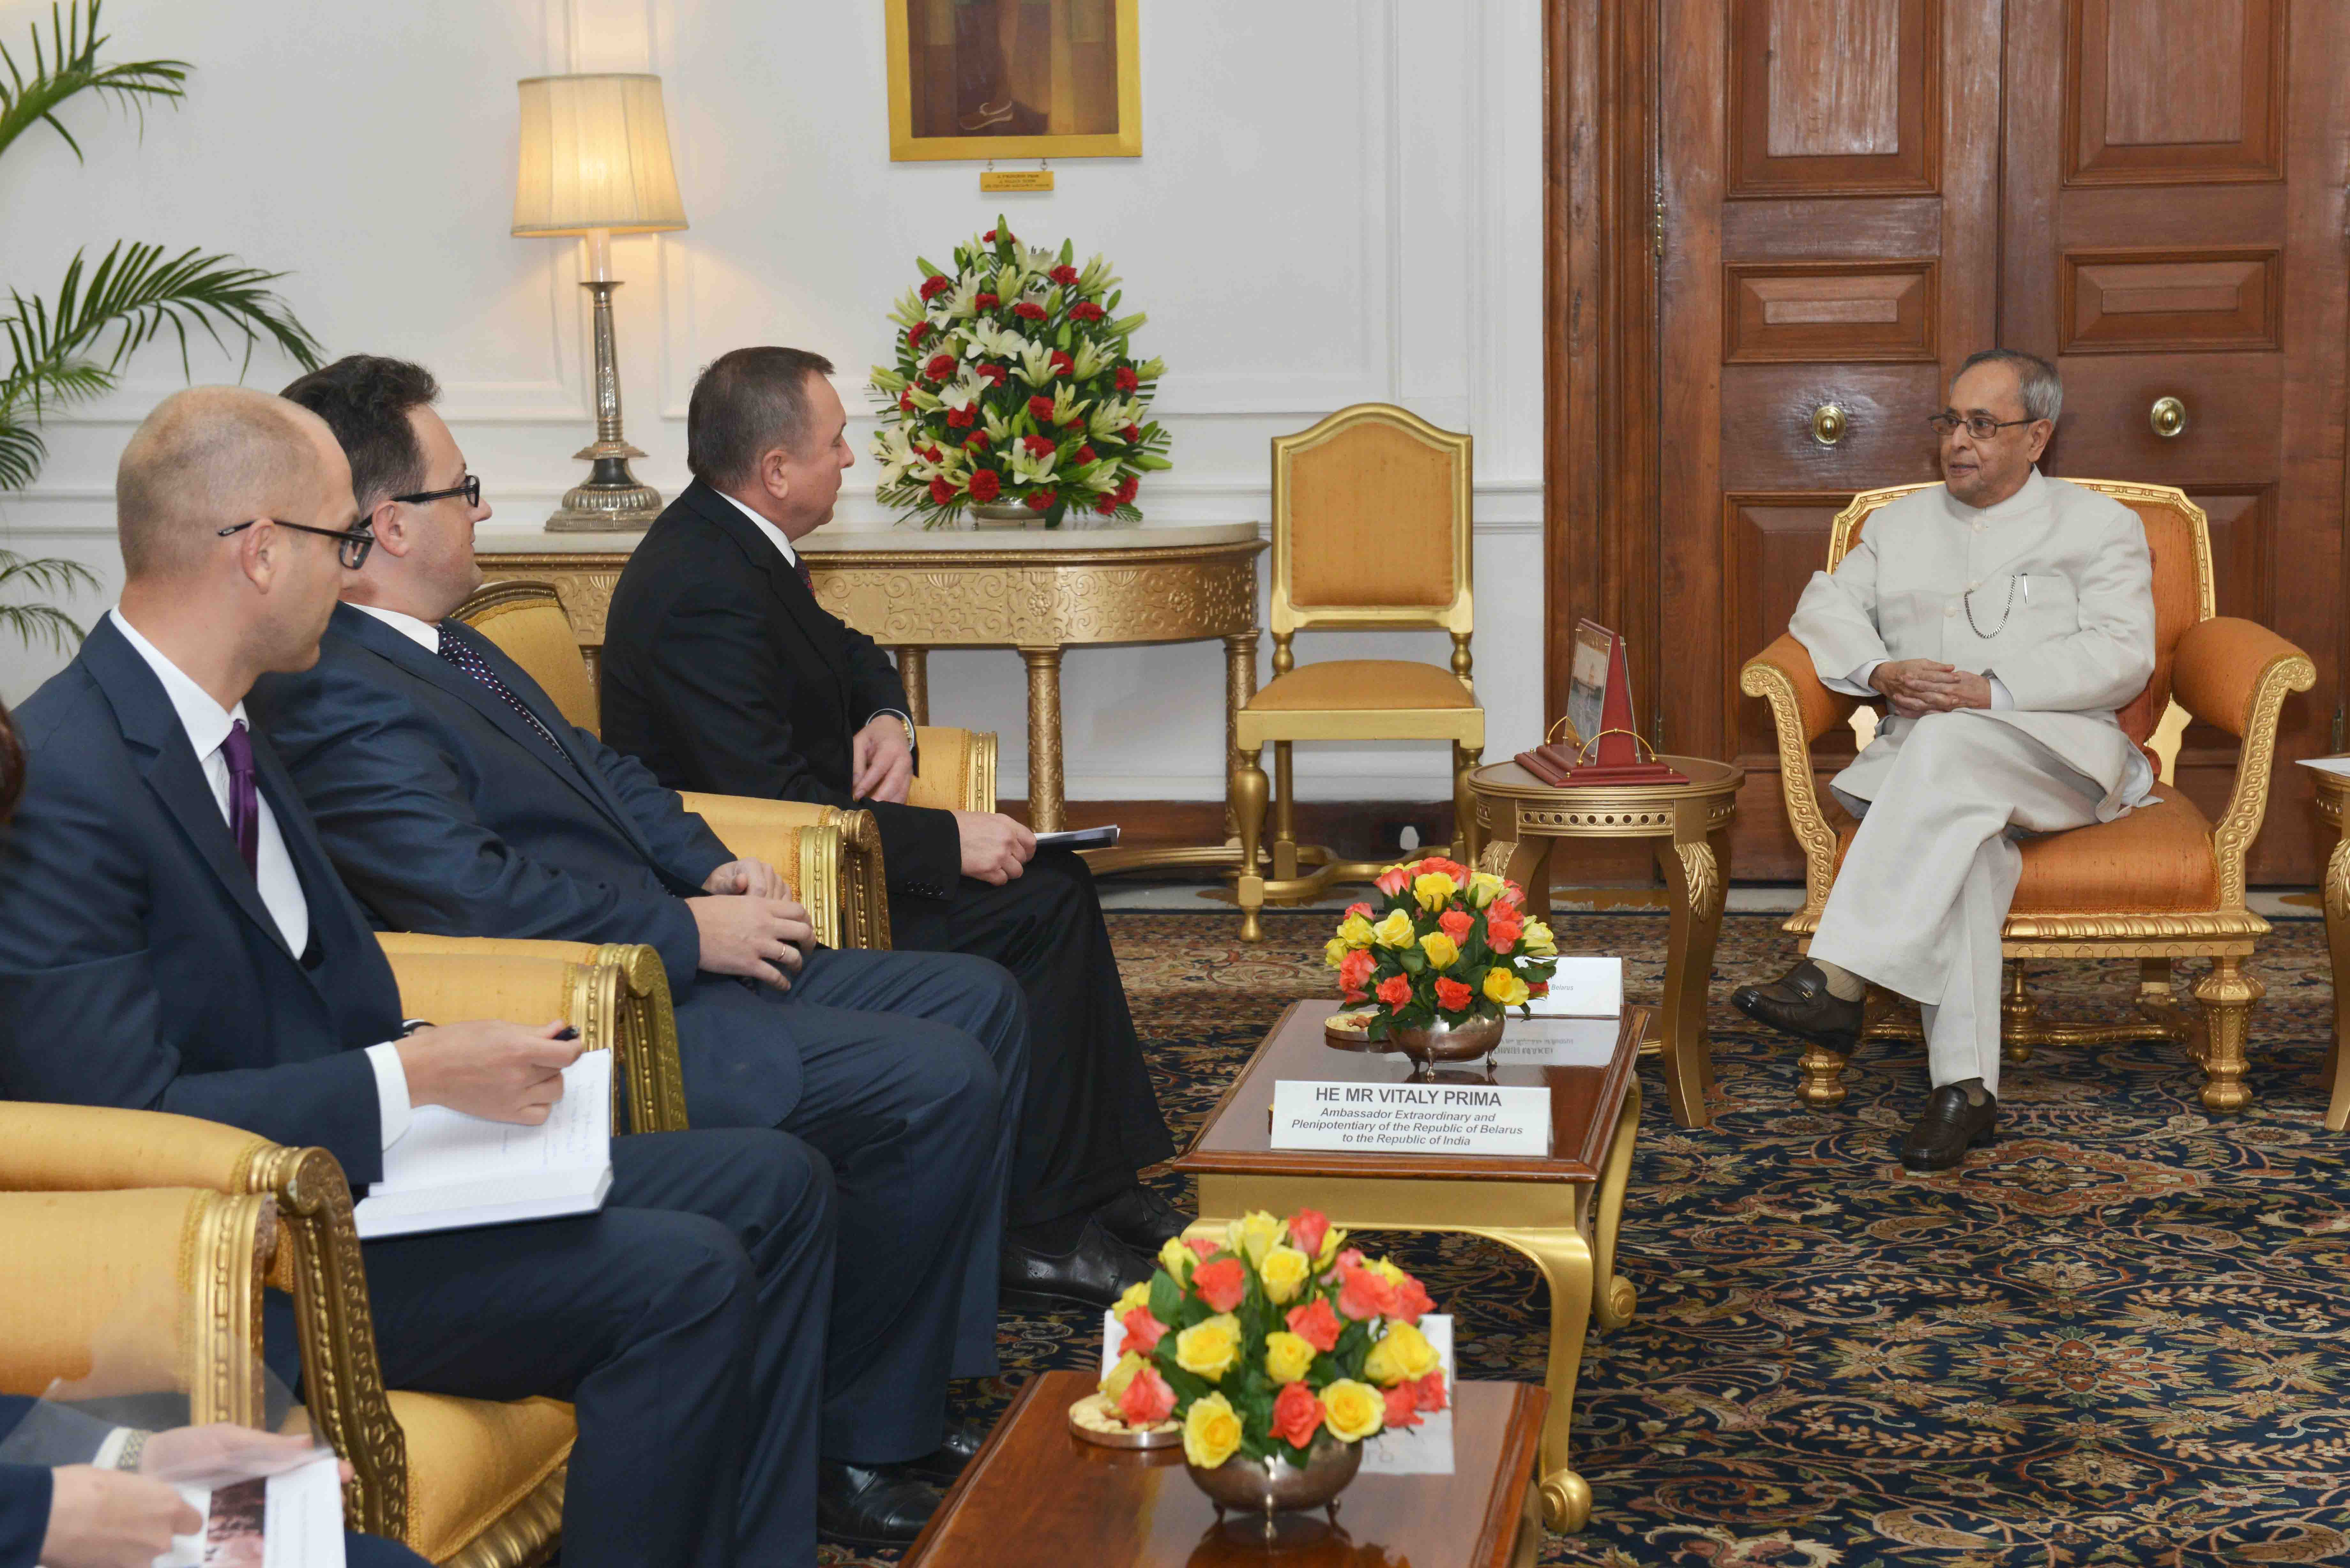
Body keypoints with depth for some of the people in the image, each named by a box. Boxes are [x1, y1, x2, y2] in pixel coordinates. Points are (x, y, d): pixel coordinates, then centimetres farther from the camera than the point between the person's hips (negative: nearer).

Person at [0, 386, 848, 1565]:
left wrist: (446, 1062, -1)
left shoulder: (223, 733, 10)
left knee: (775, 1187, 5)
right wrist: (415, 1077, -21)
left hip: (354, 1150, 10)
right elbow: (125, 1114, -24)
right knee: (683, 1280, -23)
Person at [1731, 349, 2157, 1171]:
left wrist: (1993, 691, -13)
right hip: (1921, 758, 3)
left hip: (2059, 759, -3)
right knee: (1963, 837, -35)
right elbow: (1825, 607, 17)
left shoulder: (2099, 525, 14)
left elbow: (2123, 658, 0)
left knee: (1947, 743, -37)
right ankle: (1966, 1087, -41)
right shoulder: (1901, 524, 28)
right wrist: (1882, 673, -5)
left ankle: (1838, 977, -48)